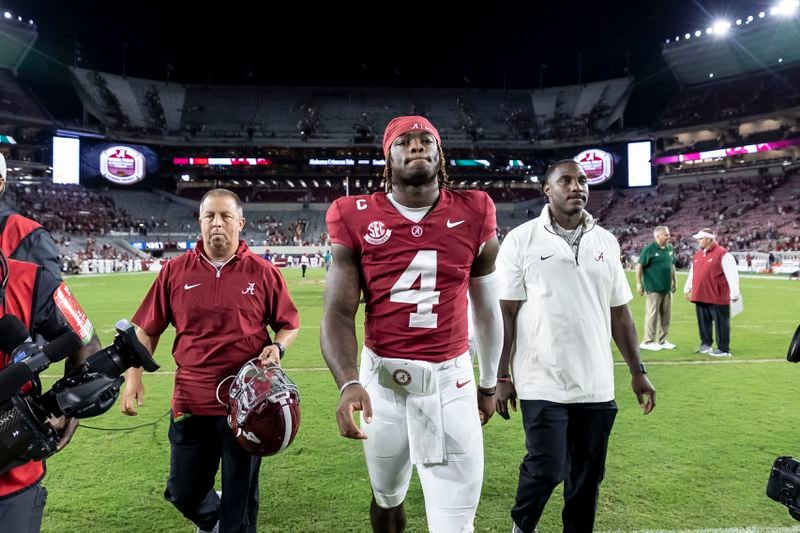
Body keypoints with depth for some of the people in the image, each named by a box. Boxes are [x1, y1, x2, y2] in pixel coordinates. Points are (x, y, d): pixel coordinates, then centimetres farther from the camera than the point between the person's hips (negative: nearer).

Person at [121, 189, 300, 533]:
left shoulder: (263, 272, -4)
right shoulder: (175, 271, 1)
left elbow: (289, 325, 6)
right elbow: (146, 330, 8)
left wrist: (277, 347, -14)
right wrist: (133, 377, 0)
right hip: (191, 401, 3)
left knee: (241, 497, 12)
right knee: (183, 493, 19)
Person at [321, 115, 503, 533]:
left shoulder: (473, 216, -1)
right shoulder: (357, 219, -5)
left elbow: (487, 309, 11)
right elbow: (338, 314, -7)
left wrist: (489, 383, 18)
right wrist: (348, 383, -24)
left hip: (451, 380, 0)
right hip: (383, 378, 1)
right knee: (387, 499, 22)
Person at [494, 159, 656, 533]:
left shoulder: (606, 242, 7)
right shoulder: (521, 240, -5)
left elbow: (620, 313, 12)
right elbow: (506, 313, -5)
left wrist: (637, 371, 10)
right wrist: (501, 377, -6)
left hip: (596, 386, 4)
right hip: (543, 384, -4)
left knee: (588, 475, 12)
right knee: (546, 469, -2)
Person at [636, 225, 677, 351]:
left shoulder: (670, 248, 10)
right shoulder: (649, 249, -10)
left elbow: (672, 265, 20)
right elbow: (639, 266, -9)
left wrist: (674, 281, 19)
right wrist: (639, 284, -11)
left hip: (667, 288, 7)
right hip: (653, 288, -7)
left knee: (666, 316, 10)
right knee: (652, 315, -2)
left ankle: (662, 340, 20)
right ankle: (648, 341, 6)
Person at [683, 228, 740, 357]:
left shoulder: (722, 254, -10)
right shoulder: (697, 255, 13)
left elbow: (732, 275, -13)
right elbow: (692, 273, 23)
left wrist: (734, 293, -15)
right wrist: (687, 288, 25)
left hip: (718, 297, -7)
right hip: (700, 297, 7)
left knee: (720, 323, 1)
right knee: (703, 322, 14)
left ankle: (724, 349, 9)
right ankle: (706, 344, 28)